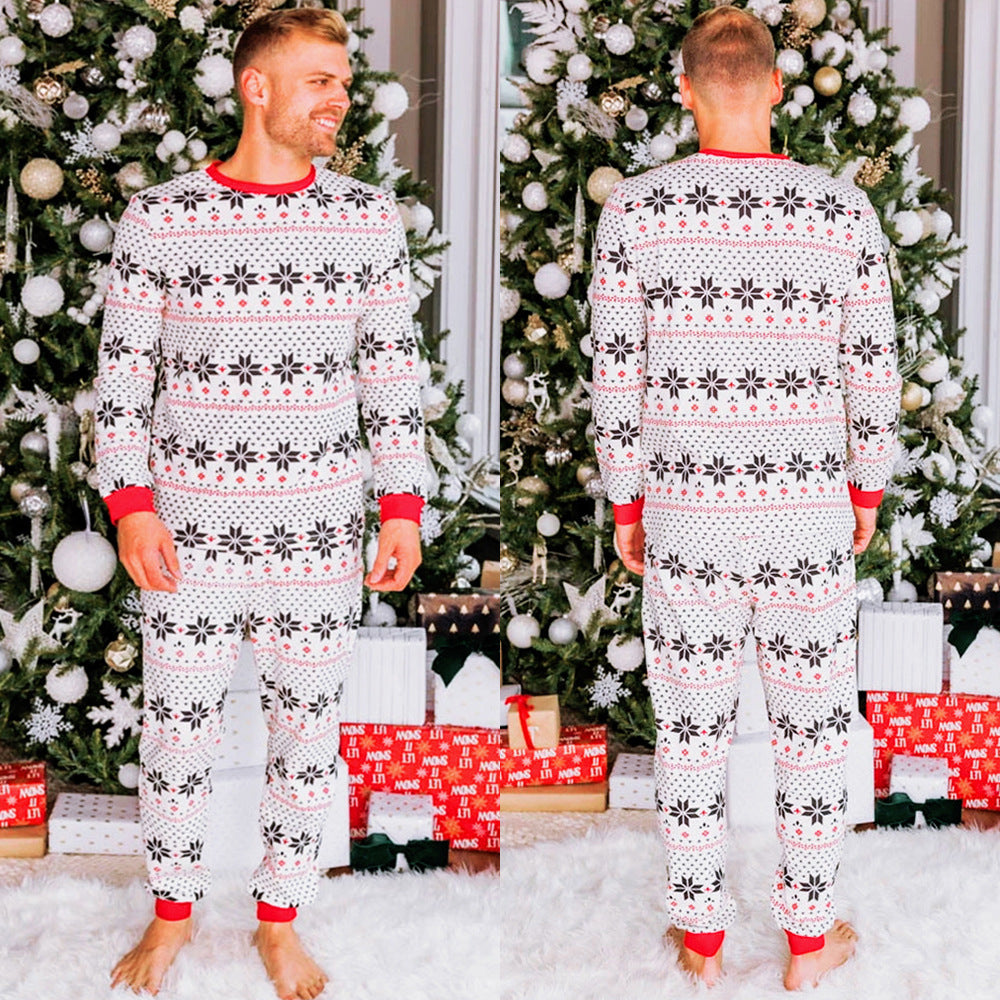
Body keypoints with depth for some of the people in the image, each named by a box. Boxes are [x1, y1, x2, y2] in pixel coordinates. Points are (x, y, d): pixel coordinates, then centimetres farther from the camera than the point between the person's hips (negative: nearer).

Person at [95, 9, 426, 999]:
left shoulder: (368, 219, 1)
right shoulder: (157, 219, -4)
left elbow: (393, 373, 6)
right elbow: (123, 371, 0)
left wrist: (403, 508, 1)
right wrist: (129, 504, -7)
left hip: (320, 538, 2)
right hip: (192, 535, -1)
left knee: (306, 732, 10)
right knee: (176, 733, 8)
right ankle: (171, 913, 30)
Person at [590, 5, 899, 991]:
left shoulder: (634, 208, -12)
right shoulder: (843, 212, -10)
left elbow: (616, 375, -8)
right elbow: (871, 374, -3)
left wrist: (622, 504, 6)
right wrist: (868, 489, 13)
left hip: (686, 523, 0)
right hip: (808, 523, 0)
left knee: (691, 729, 17)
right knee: (812, 727, 17)